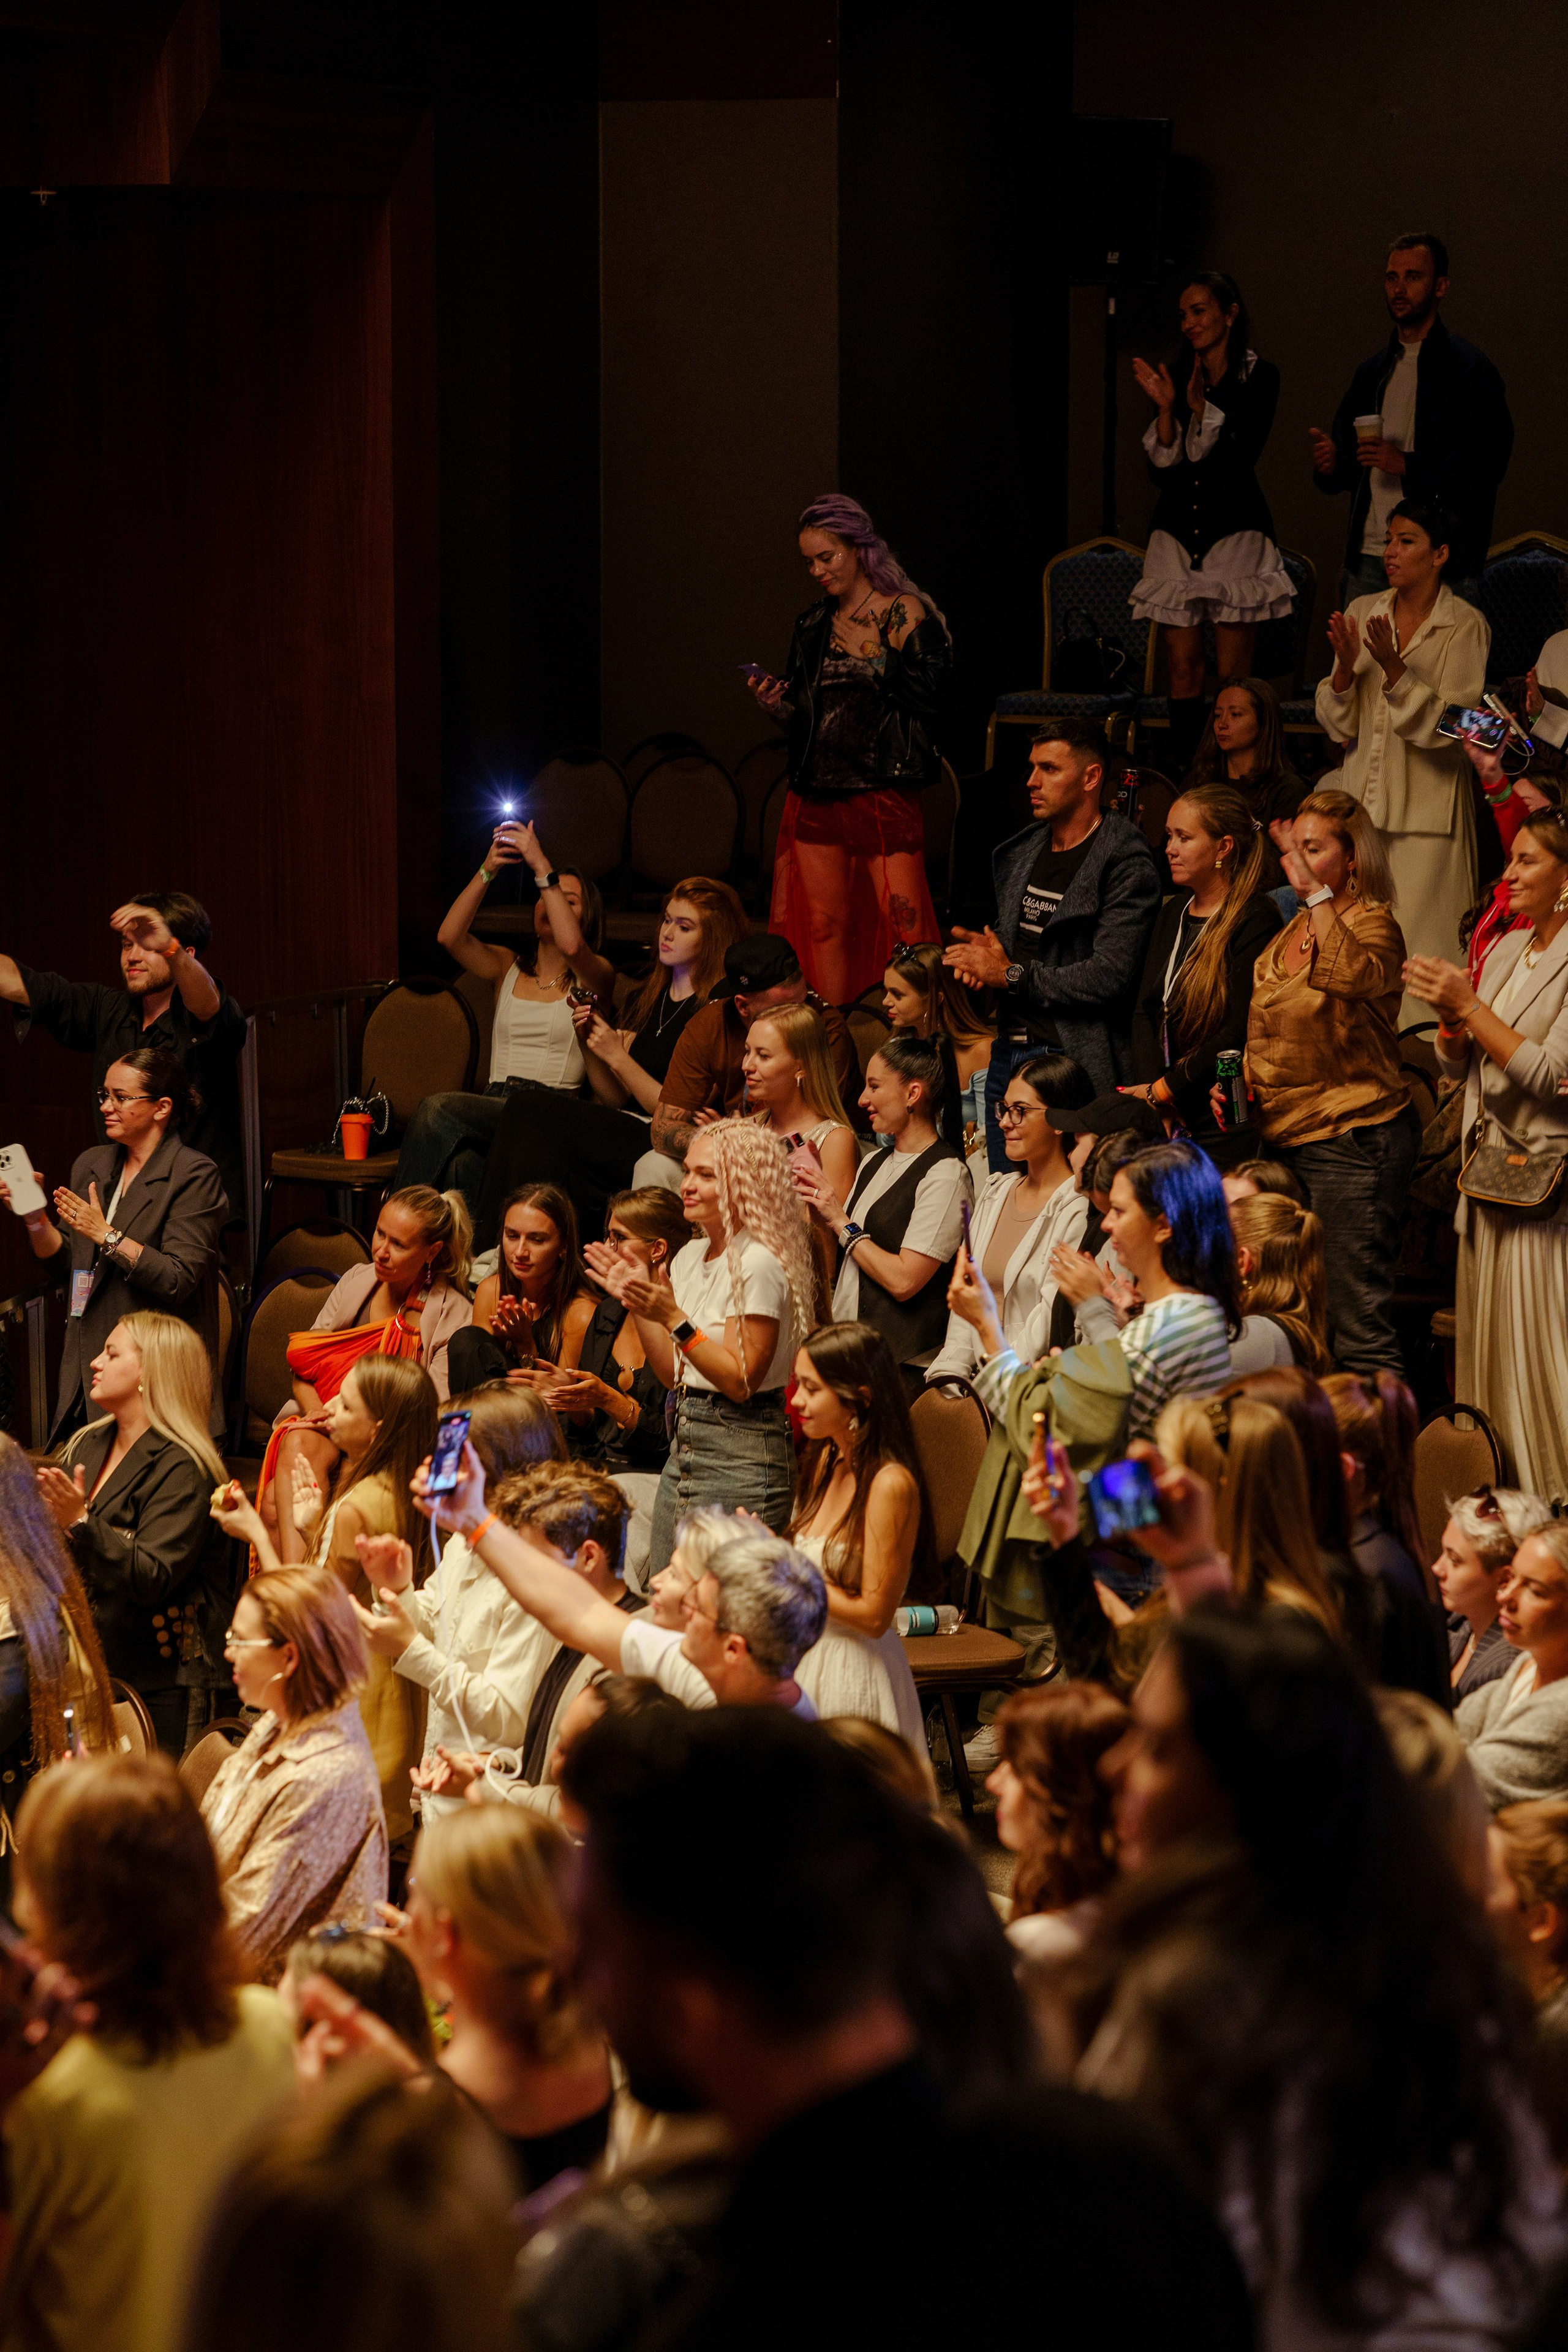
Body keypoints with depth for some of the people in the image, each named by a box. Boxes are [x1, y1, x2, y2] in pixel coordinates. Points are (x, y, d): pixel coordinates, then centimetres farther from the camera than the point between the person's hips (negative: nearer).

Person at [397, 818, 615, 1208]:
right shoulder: (508, 967, 22)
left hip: (550, 1114, -4)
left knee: (438, 1109, -30)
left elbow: (572, 946, -17)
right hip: (496, 1102, 4)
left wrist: (542, 867, -14)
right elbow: (449, 937, 2)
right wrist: (487, 871, -9)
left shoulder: (595, 976, 9)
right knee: (462, 1164, -36)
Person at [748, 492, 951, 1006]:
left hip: (882, 794, -5)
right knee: (823, 926, 5)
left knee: (904, 923, -11)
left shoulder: (905, 615, -2)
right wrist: (776, 705, -1)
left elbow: (927, 699, -5)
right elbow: (803, 717, 17)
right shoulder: (813, 627, 14)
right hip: (815, 797, 5)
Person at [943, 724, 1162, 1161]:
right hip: (1007, 1054, 8)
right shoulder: (1021, 852, 15)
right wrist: (985, 952, 4)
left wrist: (1014, 975, -13)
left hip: (1072, 1060, -8)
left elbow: (1110, 975, -19)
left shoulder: (1125, 863, -11)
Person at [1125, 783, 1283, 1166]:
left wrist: (1162, 1090, -12)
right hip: (1163, 1120, 7)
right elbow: (1143, 1010, 8)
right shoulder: (1173, 913, 15)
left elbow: (1239, 1033, -17)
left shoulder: (1255, 919, -10)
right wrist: (1153, 1095, -7)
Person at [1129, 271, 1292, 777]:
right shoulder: (1177, 378, 10)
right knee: (1183, 669, 1)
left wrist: (1201, 406, -12)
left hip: (1234, 532, -4)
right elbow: (1162, 468, 5)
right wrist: (1166, 409, -8)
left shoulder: (1259, 377, 0)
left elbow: (1242, 455, -9)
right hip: (1178, 534, 4)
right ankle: (1180, 777, 3)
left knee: (1232, 674, -5)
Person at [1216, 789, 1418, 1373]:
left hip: (1352, 1136, -9)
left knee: (1356, 1323, -11)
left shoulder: (1373, 925, -8)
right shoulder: (1291, 934, 16)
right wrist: (1238, 1082, 8)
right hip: (1285, 1138, 9)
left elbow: (1349, 975, -34)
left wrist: (1317, 894, -25)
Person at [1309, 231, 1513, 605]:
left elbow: (1489, 465, -11)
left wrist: (1408, 465, -19)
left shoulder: (1471, 369, -2)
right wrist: (1331, 464, 1)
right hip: (1368, 560, 6)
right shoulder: (1371, 372, 19)